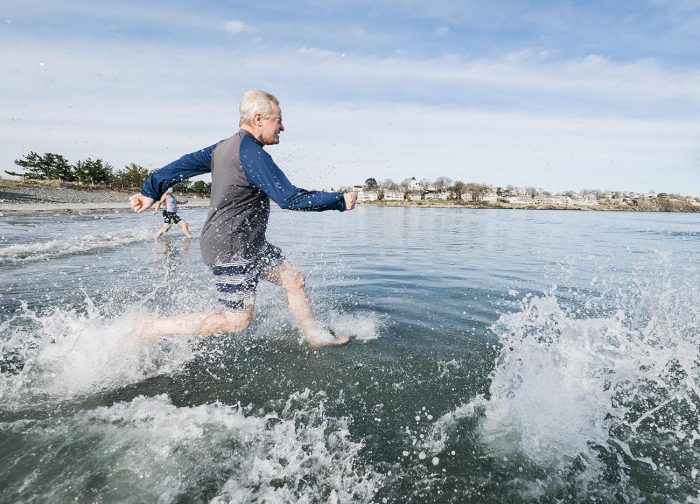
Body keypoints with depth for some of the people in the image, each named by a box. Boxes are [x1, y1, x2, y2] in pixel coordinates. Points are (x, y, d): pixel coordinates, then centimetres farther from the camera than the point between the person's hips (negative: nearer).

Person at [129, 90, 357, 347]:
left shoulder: (225, 146, 9)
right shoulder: (252, 154, -21)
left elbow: (184, 164, 14)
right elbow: (290, 198, -24)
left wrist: (150, 192, 24)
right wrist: (340, 201, -15)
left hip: (248, 244, 11)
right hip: (231, 248, -10)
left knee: (293, 278, 12)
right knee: (236, 320, -1)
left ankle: (315, 335, 26)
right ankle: (151, 328, 9)